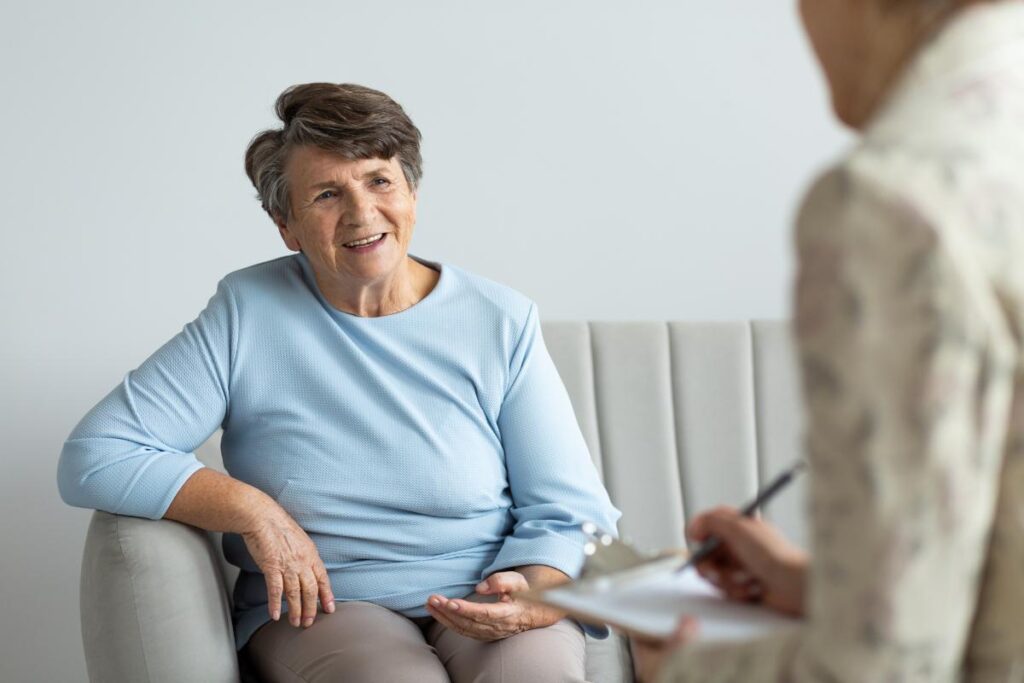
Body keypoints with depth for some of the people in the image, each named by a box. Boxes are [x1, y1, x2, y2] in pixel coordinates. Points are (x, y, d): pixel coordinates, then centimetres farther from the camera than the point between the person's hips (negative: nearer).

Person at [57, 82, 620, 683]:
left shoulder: (500, 323, 2)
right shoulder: (248, 314, 1)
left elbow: (572, 513, 0)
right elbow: (94, 458, -2)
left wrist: (529, 599, -22)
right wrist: (250, 508, -13)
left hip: (481, 601, 1)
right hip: (321, 607, -1)